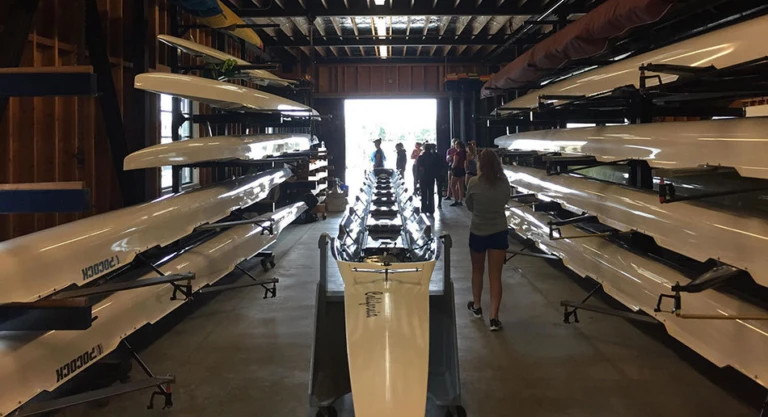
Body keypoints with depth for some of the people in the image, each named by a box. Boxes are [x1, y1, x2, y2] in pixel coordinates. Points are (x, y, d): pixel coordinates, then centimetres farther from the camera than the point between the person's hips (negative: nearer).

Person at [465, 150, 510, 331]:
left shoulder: (474, 183, -14)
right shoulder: (504, 183, -8)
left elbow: (469, 206, 1)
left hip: (478, 232, -1)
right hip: (499, 233, 1)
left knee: (477, 271, 21)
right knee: (495, 275, 4)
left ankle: (476, 306, 37)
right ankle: (494, 318, 0)